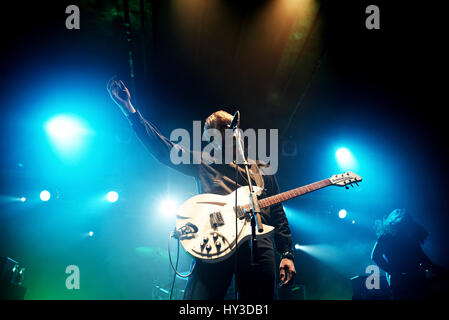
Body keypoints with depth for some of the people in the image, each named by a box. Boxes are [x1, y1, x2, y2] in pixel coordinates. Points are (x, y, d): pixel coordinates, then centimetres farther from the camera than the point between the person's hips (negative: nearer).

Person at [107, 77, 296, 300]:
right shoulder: (204, 164, 22)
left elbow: (278, 213, 22)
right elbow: (162, 148, 12)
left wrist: (286, 254, 10)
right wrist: (128, 108, 5)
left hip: (259, 245, 2)